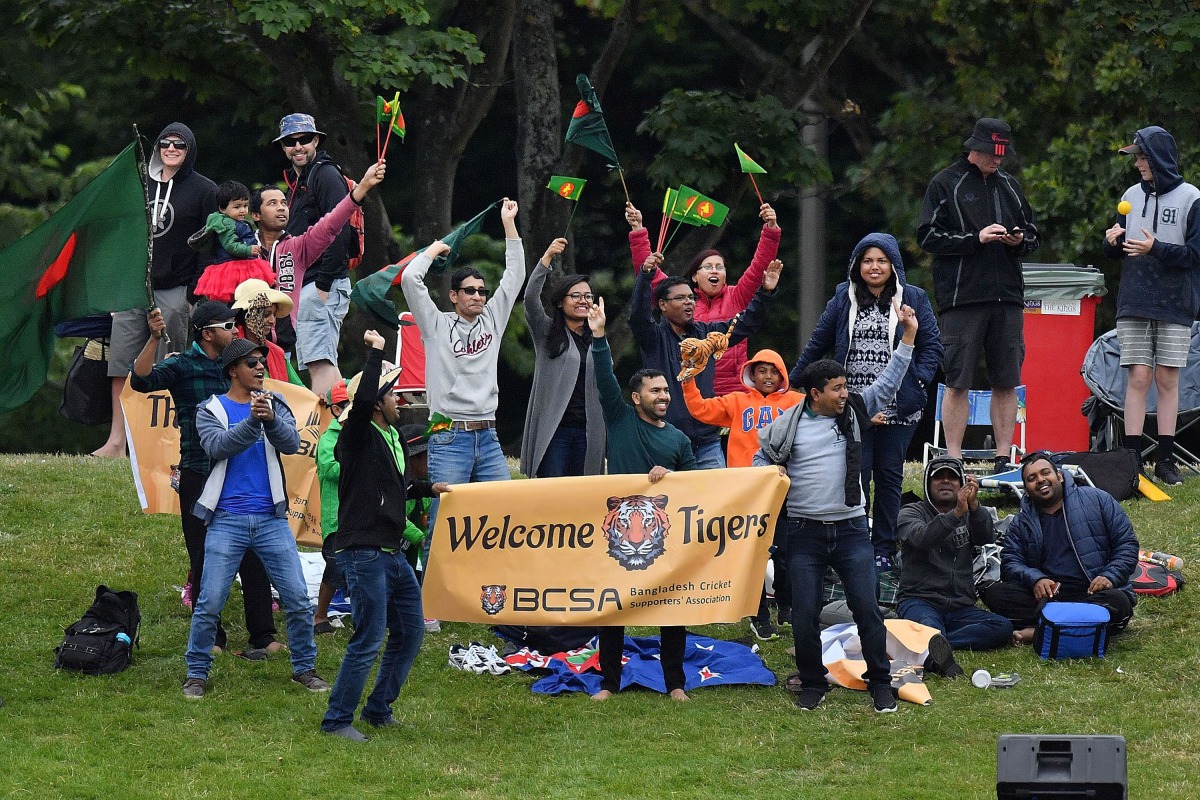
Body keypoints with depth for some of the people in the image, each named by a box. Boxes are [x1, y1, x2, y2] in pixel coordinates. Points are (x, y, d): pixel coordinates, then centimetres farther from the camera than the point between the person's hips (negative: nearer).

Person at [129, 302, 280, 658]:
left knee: (253, 556, -1)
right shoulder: (183, 365, -2)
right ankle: (210, 638, 12)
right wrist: (154, 339, -27)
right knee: (204, 559, 4)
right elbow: (141, 381, -20)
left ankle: (263, 635, 4)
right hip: (199, 476, -4)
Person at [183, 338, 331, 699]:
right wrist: (252, 420, -28)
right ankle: (196, 674, 7)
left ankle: (304, 667, 17)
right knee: (210, 602, -5)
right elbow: (218, 446, -15)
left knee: (297, 598, 1)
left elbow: (291, 443, -7)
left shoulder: (275, 404, 10)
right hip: (227, 520, -2)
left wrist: (271, 419, -26)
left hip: (272, 519, 2)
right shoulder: (211, 410, 4)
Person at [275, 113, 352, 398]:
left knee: (319, 361, -16)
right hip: (305, 285, 11)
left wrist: (323, 284, -21)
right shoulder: (296, 181, 22)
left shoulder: (326, 176, -9)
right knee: (323, 362, 10)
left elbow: (339, 232, -19)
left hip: (324, 285, -11)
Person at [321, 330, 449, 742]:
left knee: (410, 633, 15)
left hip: (393, 553, 9)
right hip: (363, 553, -9)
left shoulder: (393, 437, 14)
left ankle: (379, 709, 26)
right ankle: (337, 719, 1)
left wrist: (429, 488, 40)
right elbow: (362, 399, -34)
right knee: (368, 641, -9)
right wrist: (376, 353, -26)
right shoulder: (357, 436, -12)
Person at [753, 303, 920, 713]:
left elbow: (888, 382, 4)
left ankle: (880, 683, 6)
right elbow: (762, 458, 12)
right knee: (804, 614, -1)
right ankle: (812, 685, 15)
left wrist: (908, 336, -2)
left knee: (866, 607, -4)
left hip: (851, 529, 1)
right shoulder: (788, 424, -2)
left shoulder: (855, 412, 4)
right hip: (805, 533, -1)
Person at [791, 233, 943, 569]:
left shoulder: (913, 299, 5)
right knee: (855, 475, -3)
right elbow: (818, 344, 14)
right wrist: (791, 382, 12)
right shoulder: (844, 298, 9)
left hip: (897, 409, 0)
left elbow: (932, 346, 6)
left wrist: (918, 381, -8)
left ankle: (884, 550, 13)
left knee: (889, 477, 6)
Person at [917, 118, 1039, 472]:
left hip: (1007, 297, 5)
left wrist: (1020, 240, 0)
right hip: (961, 297, -5)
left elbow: (1033, 234, 24)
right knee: (958, 382, -4)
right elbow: (928, 236, -4)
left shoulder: (1009, 185, 17)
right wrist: (976, 238, -13)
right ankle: (954, 461, 0)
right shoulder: (945, 184, 3)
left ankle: (1004, 458, 9)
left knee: (1007, 382, 4)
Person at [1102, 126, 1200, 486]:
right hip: (1134, 304, 3)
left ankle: (1165, 460, 6)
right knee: (1138, 378, -2)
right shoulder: (1132, 196, 11)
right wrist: (1112, 242, -6)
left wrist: (1156, 248, -18)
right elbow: (1115, 251, 16)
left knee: (1167, 380, 1)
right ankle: (1133, 457, -2)